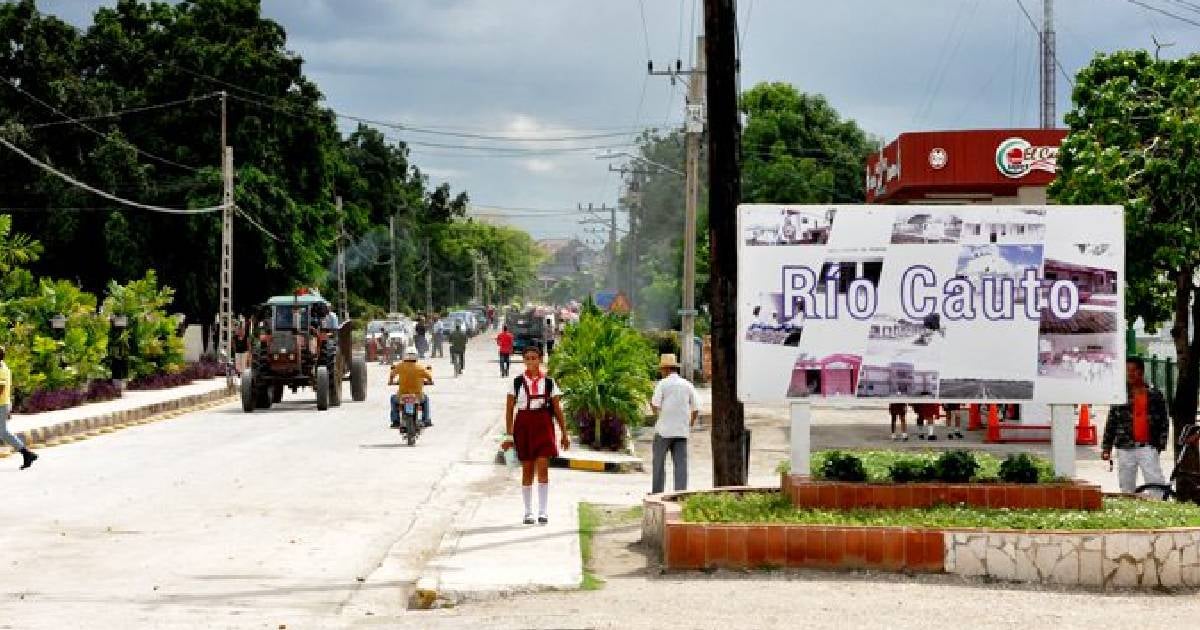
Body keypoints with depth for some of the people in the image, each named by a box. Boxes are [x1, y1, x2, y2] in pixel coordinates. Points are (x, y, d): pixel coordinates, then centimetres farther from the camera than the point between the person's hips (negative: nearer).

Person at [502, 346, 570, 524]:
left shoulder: (548, 382, 5)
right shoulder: (517, 382, 4)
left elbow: (557, 409, 8)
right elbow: (509, 409, 5)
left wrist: (564, 434, 7)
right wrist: (509, 435, 1)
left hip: (543, 425, -1)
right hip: (523, 426, 1)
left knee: (543, 467, -10)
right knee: (527, 469, 6)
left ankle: (543, 511, -7)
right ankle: (528, 512, 14)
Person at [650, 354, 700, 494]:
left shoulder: (662, 384, -4)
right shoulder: (687, 385, 7)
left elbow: (656, 407, -10)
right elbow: (696, 409, 7)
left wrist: (651, 403, 12)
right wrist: (691, 423, 22)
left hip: (664, 429, -3)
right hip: (682, 430, 3)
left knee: (659, 462, 5)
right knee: (681, 463, 2)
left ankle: (657, 492, 5)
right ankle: (681, 492, -5)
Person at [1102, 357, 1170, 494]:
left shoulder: (1155, 395, 5)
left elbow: (1164, 421, 8)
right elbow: (1111, 423, 6)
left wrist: (1161, 444, -1)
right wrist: (1106, 448, 2)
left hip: (1148, 447, -1)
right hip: (1125, 448, 1)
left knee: (1156, 483, -10)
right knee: (1127, 486, 5)